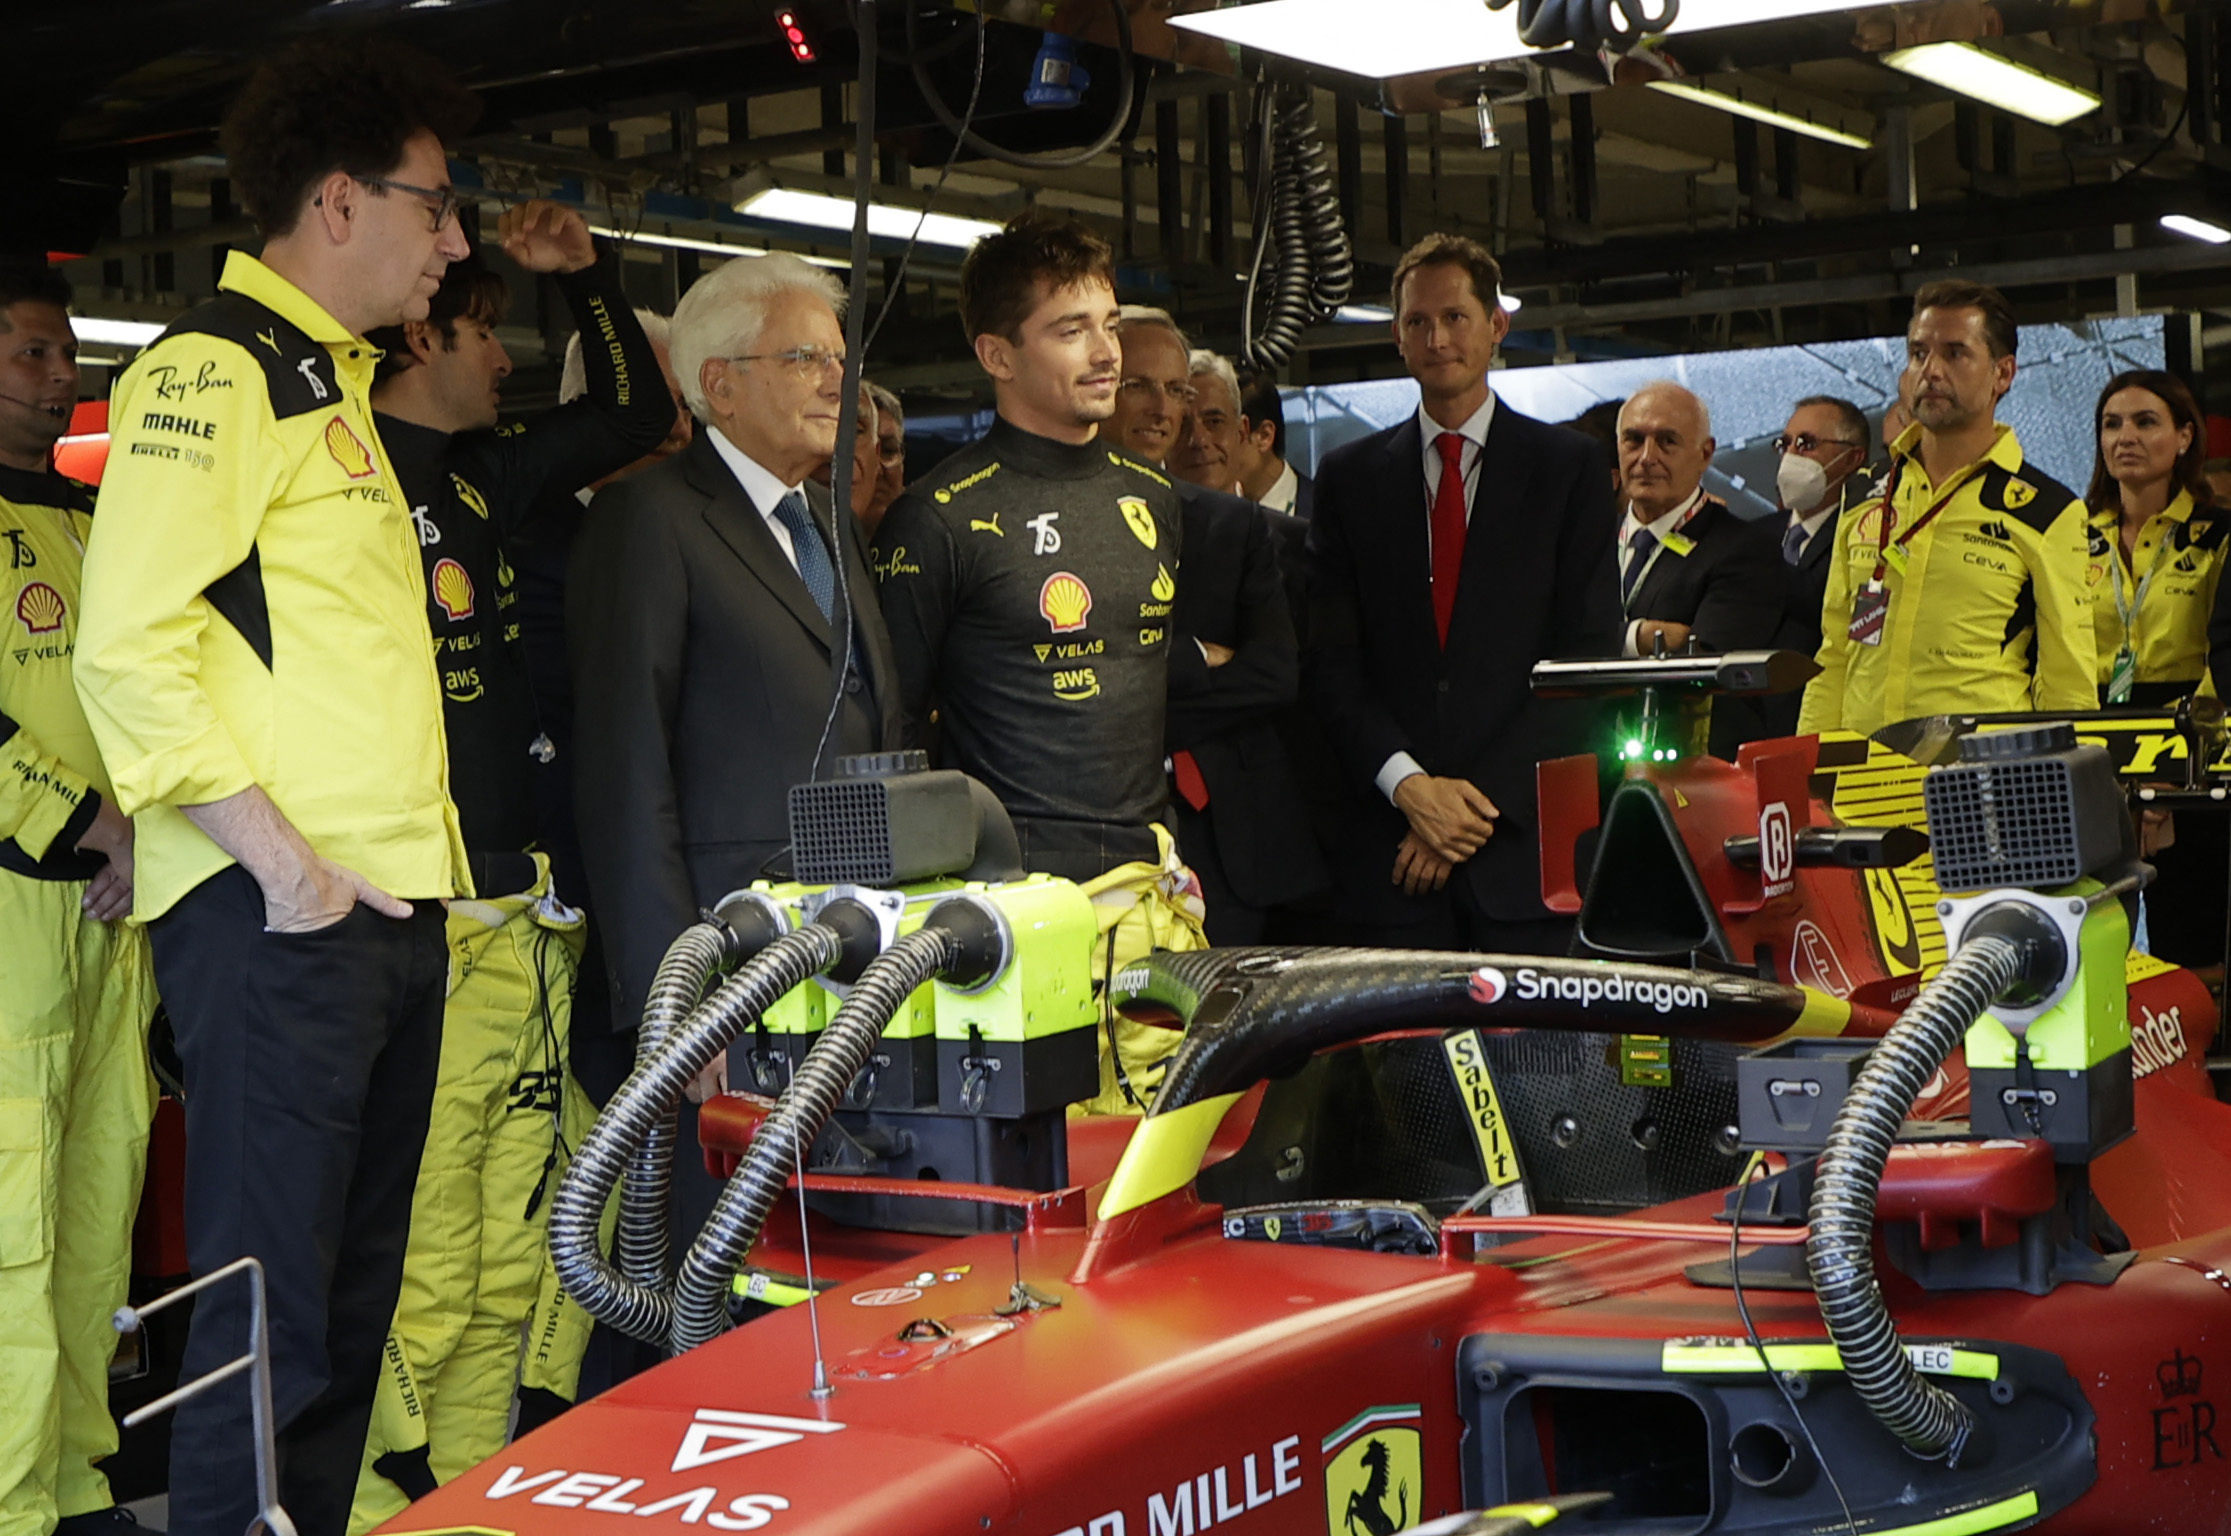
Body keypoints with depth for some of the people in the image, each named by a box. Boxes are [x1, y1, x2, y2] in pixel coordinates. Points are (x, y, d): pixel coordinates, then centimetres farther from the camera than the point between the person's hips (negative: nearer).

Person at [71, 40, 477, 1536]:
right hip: (280, 911, -9)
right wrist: (282, 860, -19)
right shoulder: (214, 368, -7)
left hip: (389, 910, 9)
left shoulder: (336, 385, 22)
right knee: (272, 1319, -7)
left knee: (354, 1303, 13)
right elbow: (129, 648, -16)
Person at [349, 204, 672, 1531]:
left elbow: (633, 414, 32)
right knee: (417, 1253, -8)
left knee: (521, 1254, 10)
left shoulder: (485, 475, 19)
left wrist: (587, 273, 22)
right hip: (416, 922, -8)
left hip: (528, 916, 8)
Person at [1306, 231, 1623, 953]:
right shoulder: (1350, 477, 12)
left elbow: (1588, 654, 0)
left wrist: (1482, 799, -9)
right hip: (1389, 842, 1)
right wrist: (1408, 783, -10)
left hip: (1523, 836, -1)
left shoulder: (1569, 466, 7)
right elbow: (1330, 660, 5)